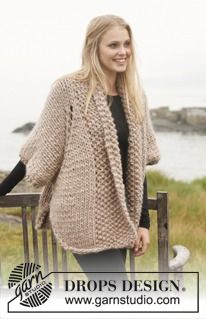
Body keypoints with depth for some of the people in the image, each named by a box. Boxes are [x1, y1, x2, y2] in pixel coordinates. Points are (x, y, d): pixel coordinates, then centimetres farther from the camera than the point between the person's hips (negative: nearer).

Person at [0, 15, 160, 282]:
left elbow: (138, 164, 10)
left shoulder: (135, 95, 8)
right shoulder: (69, 88, -9)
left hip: (119, 214, 6)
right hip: (83, 213, -6)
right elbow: (42, 149, -3)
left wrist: (143, 221, 8)